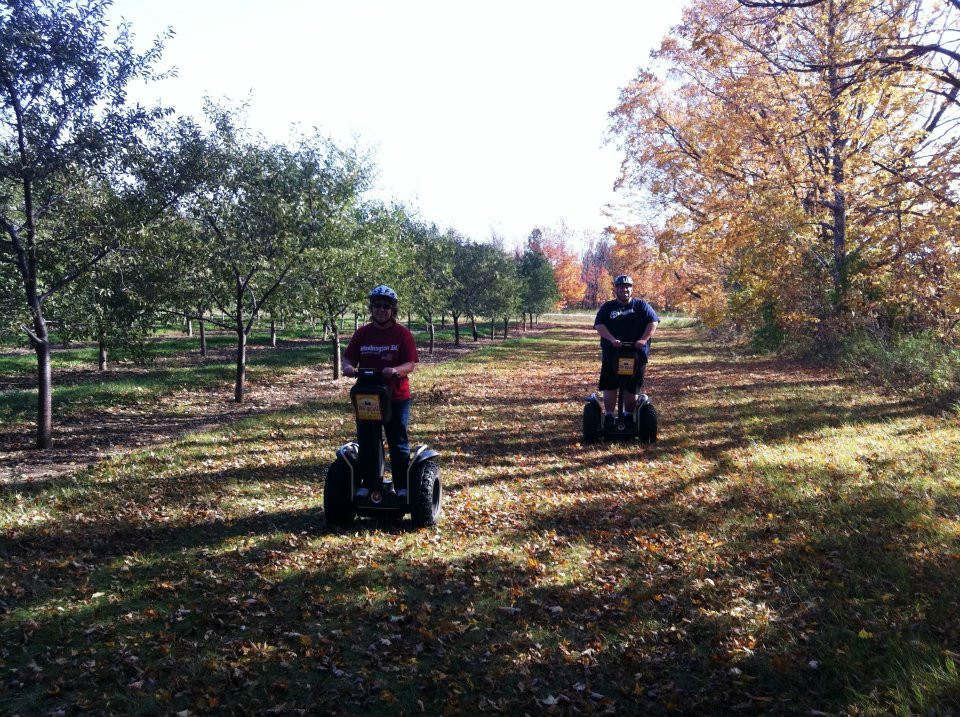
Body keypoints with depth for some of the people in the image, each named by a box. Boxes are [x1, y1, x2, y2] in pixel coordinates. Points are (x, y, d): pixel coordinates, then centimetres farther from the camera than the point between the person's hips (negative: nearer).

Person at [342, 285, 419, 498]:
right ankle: (366, 485, 20)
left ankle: (402, 486, 14)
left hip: (397, 398, -3)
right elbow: (348, 359, 7)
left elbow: (411, 364, -9)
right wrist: (348, 368, -15)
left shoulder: (403, 333, -4)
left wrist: (395, 370, -28)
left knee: (398, 444, 5)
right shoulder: (362, 333, 5)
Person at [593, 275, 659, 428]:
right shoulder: (607, 307, 9)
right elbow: (599, 325, -4)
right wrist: (612, 339, -20)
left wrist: (643, 340, -16)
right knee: (610, 387, -1)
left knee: (632, 387, 5)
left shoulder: (641, 305, 9)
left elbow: (653, 322, -1)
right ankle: (609, 416, 5)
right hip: (611, 354, 0)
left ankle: (629, 416, 14)